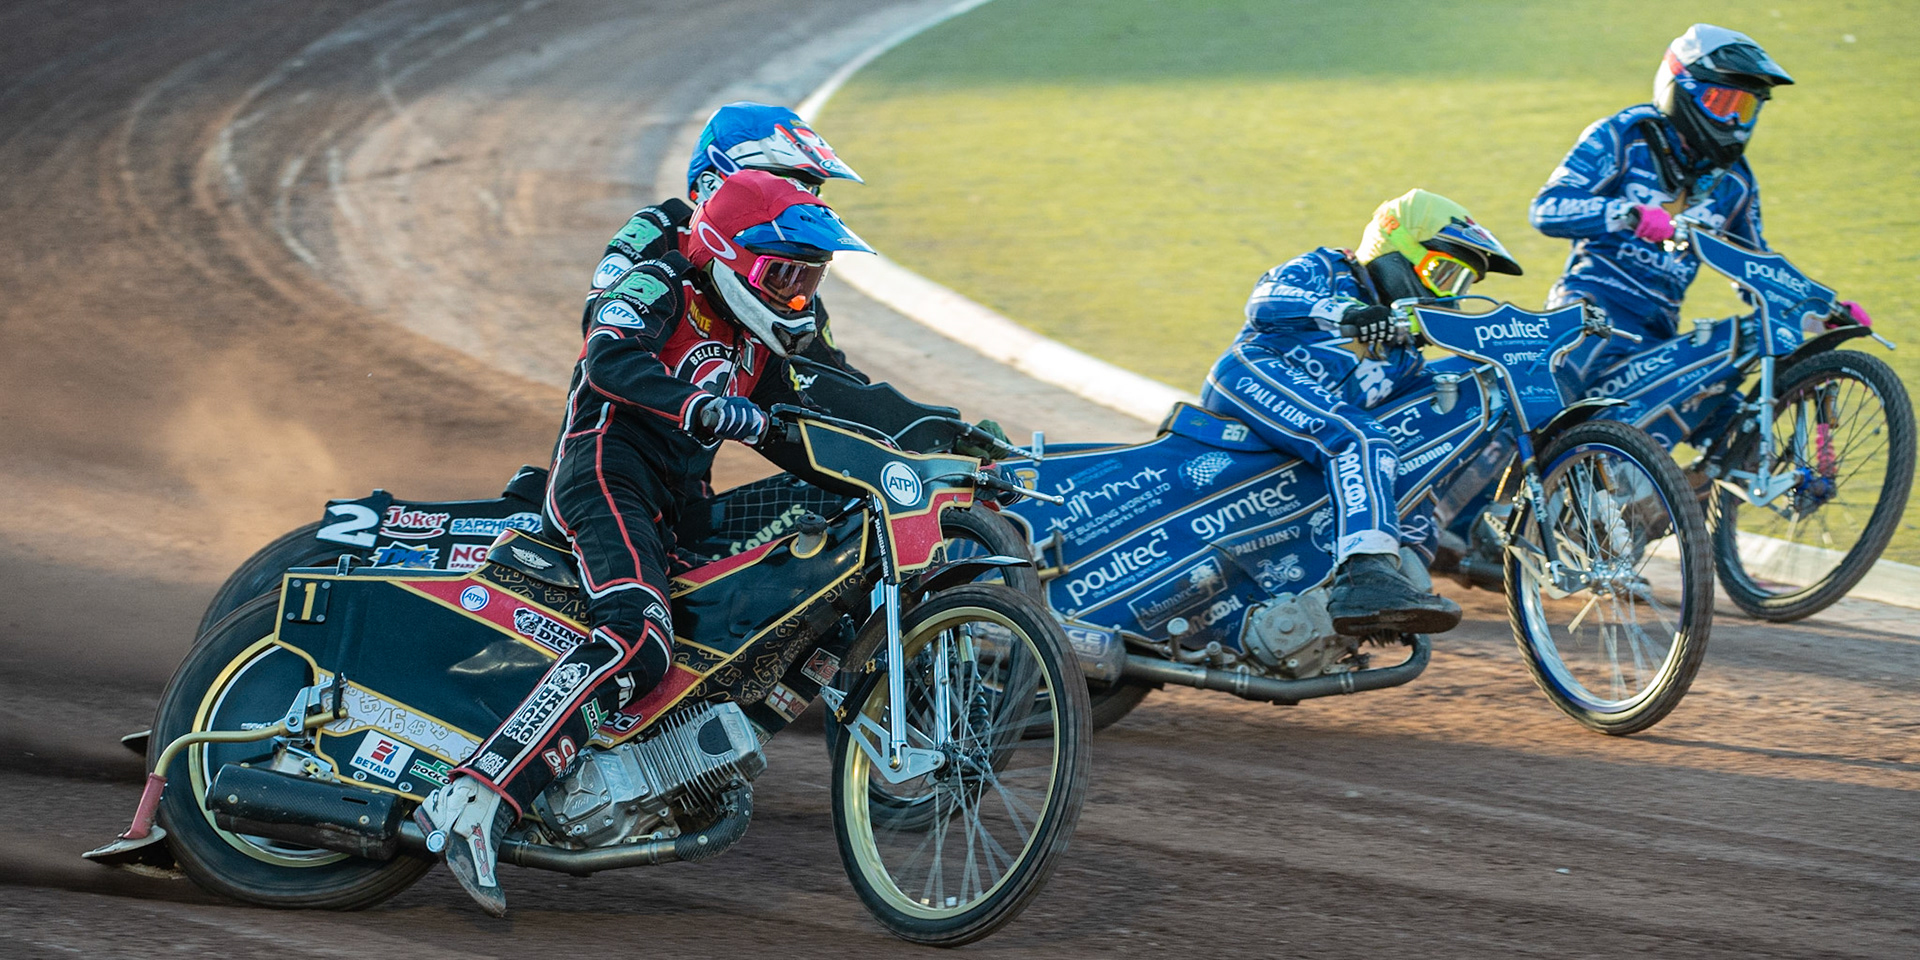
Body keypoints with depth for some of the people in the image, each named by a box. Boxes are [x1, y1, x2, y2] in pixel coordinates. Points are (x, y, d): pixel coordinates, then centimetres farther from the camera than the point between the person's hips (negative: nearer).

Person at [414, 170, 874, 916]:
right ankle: (472, 803, -41)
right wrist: (705, 408, -35)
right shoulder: (660, 287, -5)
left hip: (678, 504, 10)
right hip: (606, 471, -10)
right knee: (638, 639, -31)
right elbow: (608, 359, -23)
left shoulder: (755, 341, 21)